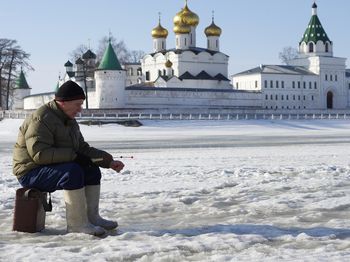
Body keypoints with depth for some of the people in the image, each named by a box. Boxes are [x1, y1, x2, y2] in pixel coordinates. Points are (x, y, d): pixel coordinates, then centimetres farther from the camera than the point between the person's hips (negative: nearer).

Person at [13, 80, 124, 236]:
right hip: (30, 173, -10)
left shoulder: (70, 121, 13)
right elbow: (39, 153, -30)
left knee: (92, 169, 0)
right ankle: (77, 224, -26)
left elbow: (83, 148, 15)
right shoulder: (41, 119, -20)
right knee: (73, 171, -31)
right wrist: (73, 156, -29)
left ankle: (91, 217, 3)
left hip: (55, 168, 10)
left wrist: (109, 161, 4)